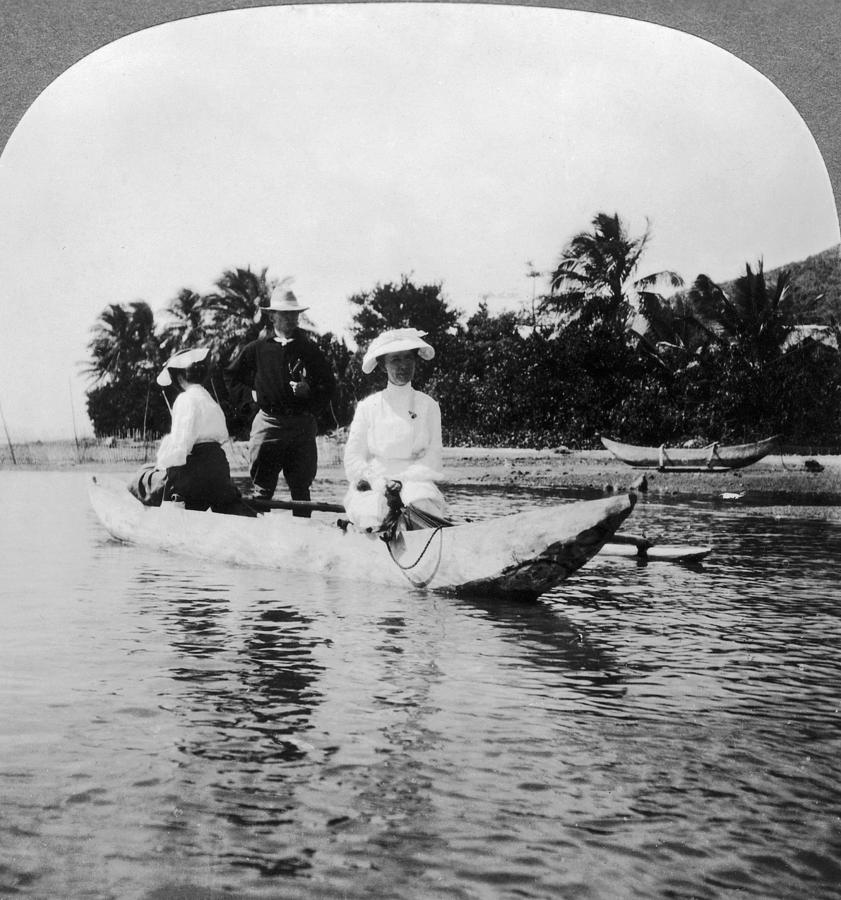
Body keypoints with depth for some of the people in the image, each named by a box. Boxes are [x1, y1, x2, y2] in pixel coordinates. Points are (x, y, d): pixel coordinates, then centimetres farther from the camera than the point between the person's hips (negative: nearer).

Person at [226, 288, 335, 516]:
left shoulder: (309, 350, 9)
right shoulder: (257, 349, 7)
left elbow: (329, 384, 10)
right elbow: (231, 377, 20)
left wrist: (308, 391, -6)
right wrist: (253, 389, 11)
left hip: (301, 425, 1)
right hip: (269, 422, -1)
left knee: (301, 487, 5)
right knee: (262, 488, -2)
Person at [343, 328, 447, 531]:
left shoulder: (428, 406, 9)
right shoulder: (367, 407, 8)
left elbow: (432, 460, 3)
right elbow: (353, 460, 3)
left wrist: (398, 480, -12)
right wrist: (380, 482, -14)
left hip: (415, 481, 0)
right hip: (372, 486, 0)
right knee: (373, 512, -33)